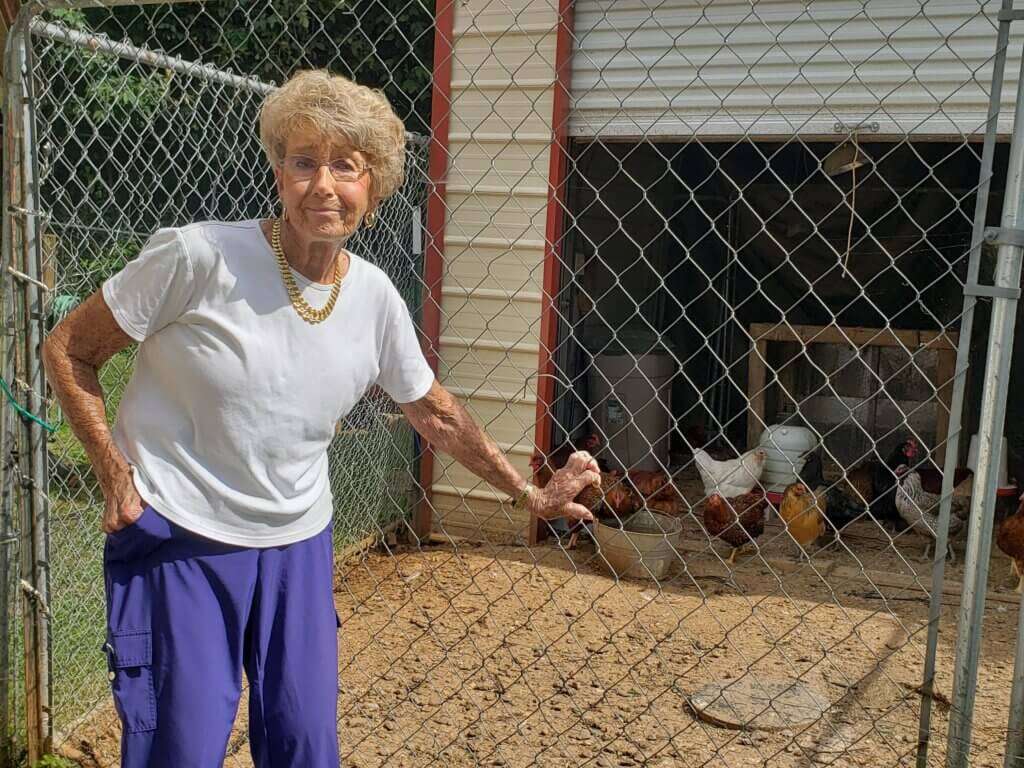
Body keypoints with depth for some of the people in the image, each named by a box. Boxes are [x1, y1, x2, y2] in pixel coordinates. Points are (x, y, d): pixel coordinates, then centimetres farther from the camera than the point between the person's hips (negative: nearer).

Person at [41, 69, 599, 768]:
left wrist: (533, 496, 11)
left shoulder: (376, 298, -4)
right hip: (175, 536, -4)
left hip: (298, 545, 4)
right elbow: (68, 351, -7)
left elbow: (436, 414, 9)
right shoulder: (199, 256, -17)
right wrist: (115, 473, -14)